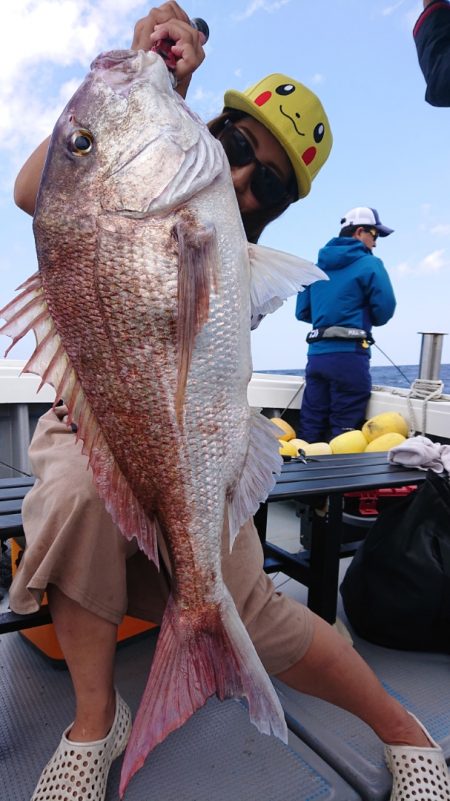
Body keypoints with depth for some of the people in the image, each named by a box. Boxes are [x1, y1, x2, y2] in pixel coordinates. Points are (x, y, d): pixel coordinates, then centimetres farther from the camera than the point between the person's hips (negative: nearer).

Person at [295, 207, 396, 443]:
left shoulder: (318, 266, 14)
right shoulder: (369, 264, -2)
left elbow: (302, 313, 13)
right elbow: (384, 312, -5)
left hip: (316, 354, 6)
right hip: (350, 355, -5)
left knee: (310, 429, 9)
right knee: (344, 430, 2)